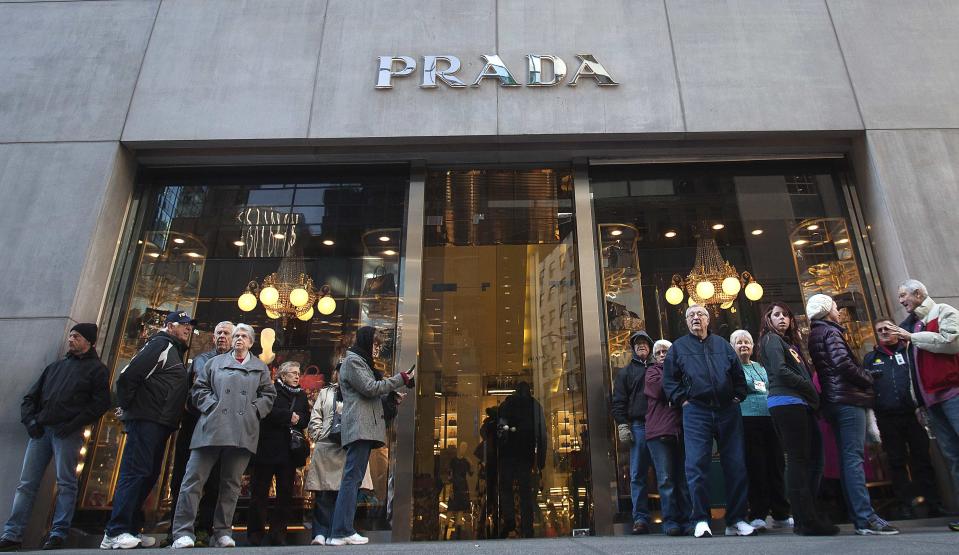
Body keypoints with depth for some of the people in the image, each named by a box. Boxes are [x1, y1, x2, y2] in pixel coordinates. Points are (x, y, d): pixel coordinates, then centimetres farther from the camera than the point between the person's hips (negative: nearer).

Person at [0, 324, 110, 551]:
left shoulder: (96, 369, 6)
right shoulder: (55, 366, 24)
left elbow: (100, 403, -5)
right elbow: (30, 396, 22)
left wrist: (74, 424, -14)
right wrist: (30, 420, 4)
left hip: (68, 433, -5)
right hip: (41, 430, 6)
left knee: (65, 484, -5)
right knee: (26, 484, 4)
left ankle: (58, 534, -2)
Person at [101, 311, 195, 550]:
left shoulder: (176, 352, 23)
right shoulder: (161, 344, -5)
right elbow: (129, 374, -15)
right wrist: (129, 406, -8)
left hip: (160, 424, 10)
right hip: (146, 420, -10)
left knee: (149, 475, 10)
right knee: (135, 473, -11)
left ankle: (131, 530, 15)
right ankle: (115, 533, -9)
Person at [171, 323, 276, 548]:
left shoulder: (260, 368, 17)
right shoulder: (216, 362, 16)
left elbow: (269, 395, 13)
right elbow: (199, 388, 11)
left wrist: (254, 410, -2)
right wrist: (212, 406, -3)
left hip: (242, 432, 1)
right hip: (212, 428, 0)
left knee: (231, 483, 5)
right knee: (194, 478, -6)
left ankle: (222, 532, 13)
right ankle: (183, 532, -1)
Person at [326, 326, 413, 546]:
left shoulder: (362, 362, 29)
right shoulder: (353, 361, -1)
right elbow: (370, 388, -12)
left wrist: (393, 396, 14)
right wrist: (400, 379, -7)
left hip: (364, 429, 10)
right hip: (360, 427, -10)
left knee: (352, 479, 5)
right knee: (352, 478, -12)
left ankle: (341, 531, 6)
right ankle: (341, 532, -13)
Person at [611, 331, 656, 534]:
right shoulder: (625, 372, 16)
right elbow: (618, 401, 9)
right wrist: (622, 425, -3)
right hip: (638, 426, -1)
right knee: (637, 475, -2)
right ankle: (640, 518, 0)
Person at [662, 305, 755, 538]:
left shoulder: (723, 344, 16)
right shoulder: (678, 347, 10)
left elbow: (739, 374, 18)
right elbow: (669, 379, 6)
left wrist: (737, 397, 7)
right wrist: (682, 400, -3)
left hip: (728, 410, 3)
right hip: (696, 412, -2)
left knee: (736, 465, 3)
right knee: (697, 464, -8)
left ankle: (736, 520, 14)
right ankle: (701, 520, -1)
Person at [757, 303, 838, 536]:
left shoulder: (790, 342, 27)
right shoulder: (771, 339, 1)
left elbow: (804, 373, 21)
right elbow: (780, 371, -13)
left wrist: (812, 396, 5)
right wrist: (811, 389, -8)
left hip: (800, 403, 9)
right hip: (787, 401, -9)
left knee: (813, 458, 6)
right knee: (798, 459, -9)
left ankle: (807, 517, 10)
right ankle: (807, 520, -8)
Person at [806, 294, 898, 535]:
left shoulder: (813, 336, 20)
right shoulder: (830, 332, -6)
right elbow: (843, 363, -19)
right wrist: (868, 379, -3)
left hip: (833, 401, 9)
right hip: (847, 398, -9)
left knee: (848, 458, 9)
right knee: (854, 456, -11)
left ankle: (858, 516, 11)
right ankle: (866, 518, -12)